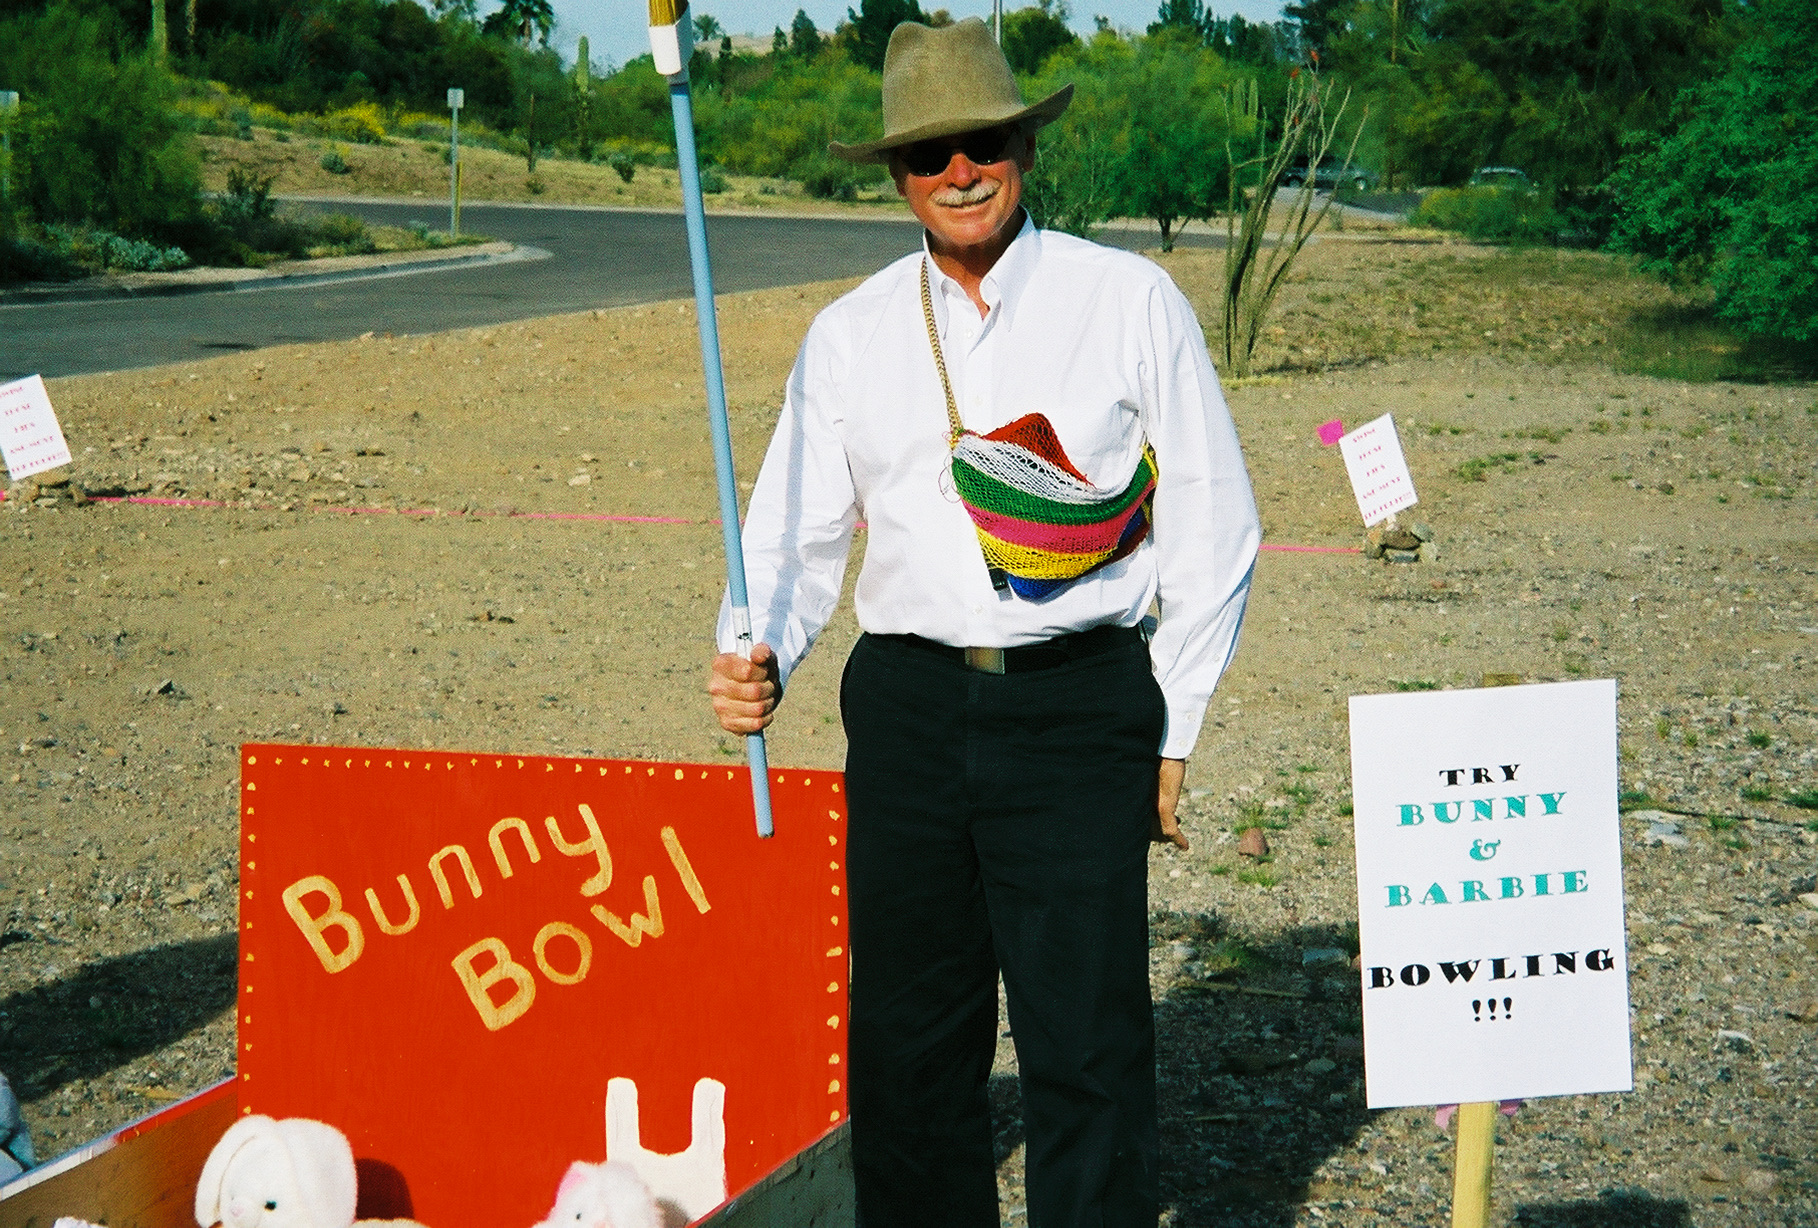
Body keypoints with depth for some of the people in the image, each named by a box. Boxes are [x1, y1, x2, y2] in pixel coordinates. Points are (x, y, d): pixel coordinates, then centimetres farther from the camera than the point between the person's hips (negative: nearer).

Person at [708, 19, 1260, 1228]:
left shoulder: (1129, 301, 2)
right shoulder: (849, 335, 10)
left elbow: (1214, 530, 4)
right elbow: (797, 532, 11)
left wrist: (1172, 731, 2)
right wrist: (757, 658, -10)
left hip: (1077, 708, -3)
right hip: (907, 707, 3)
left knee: (1087, 1047, -5)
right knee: (907, 1037, 10)